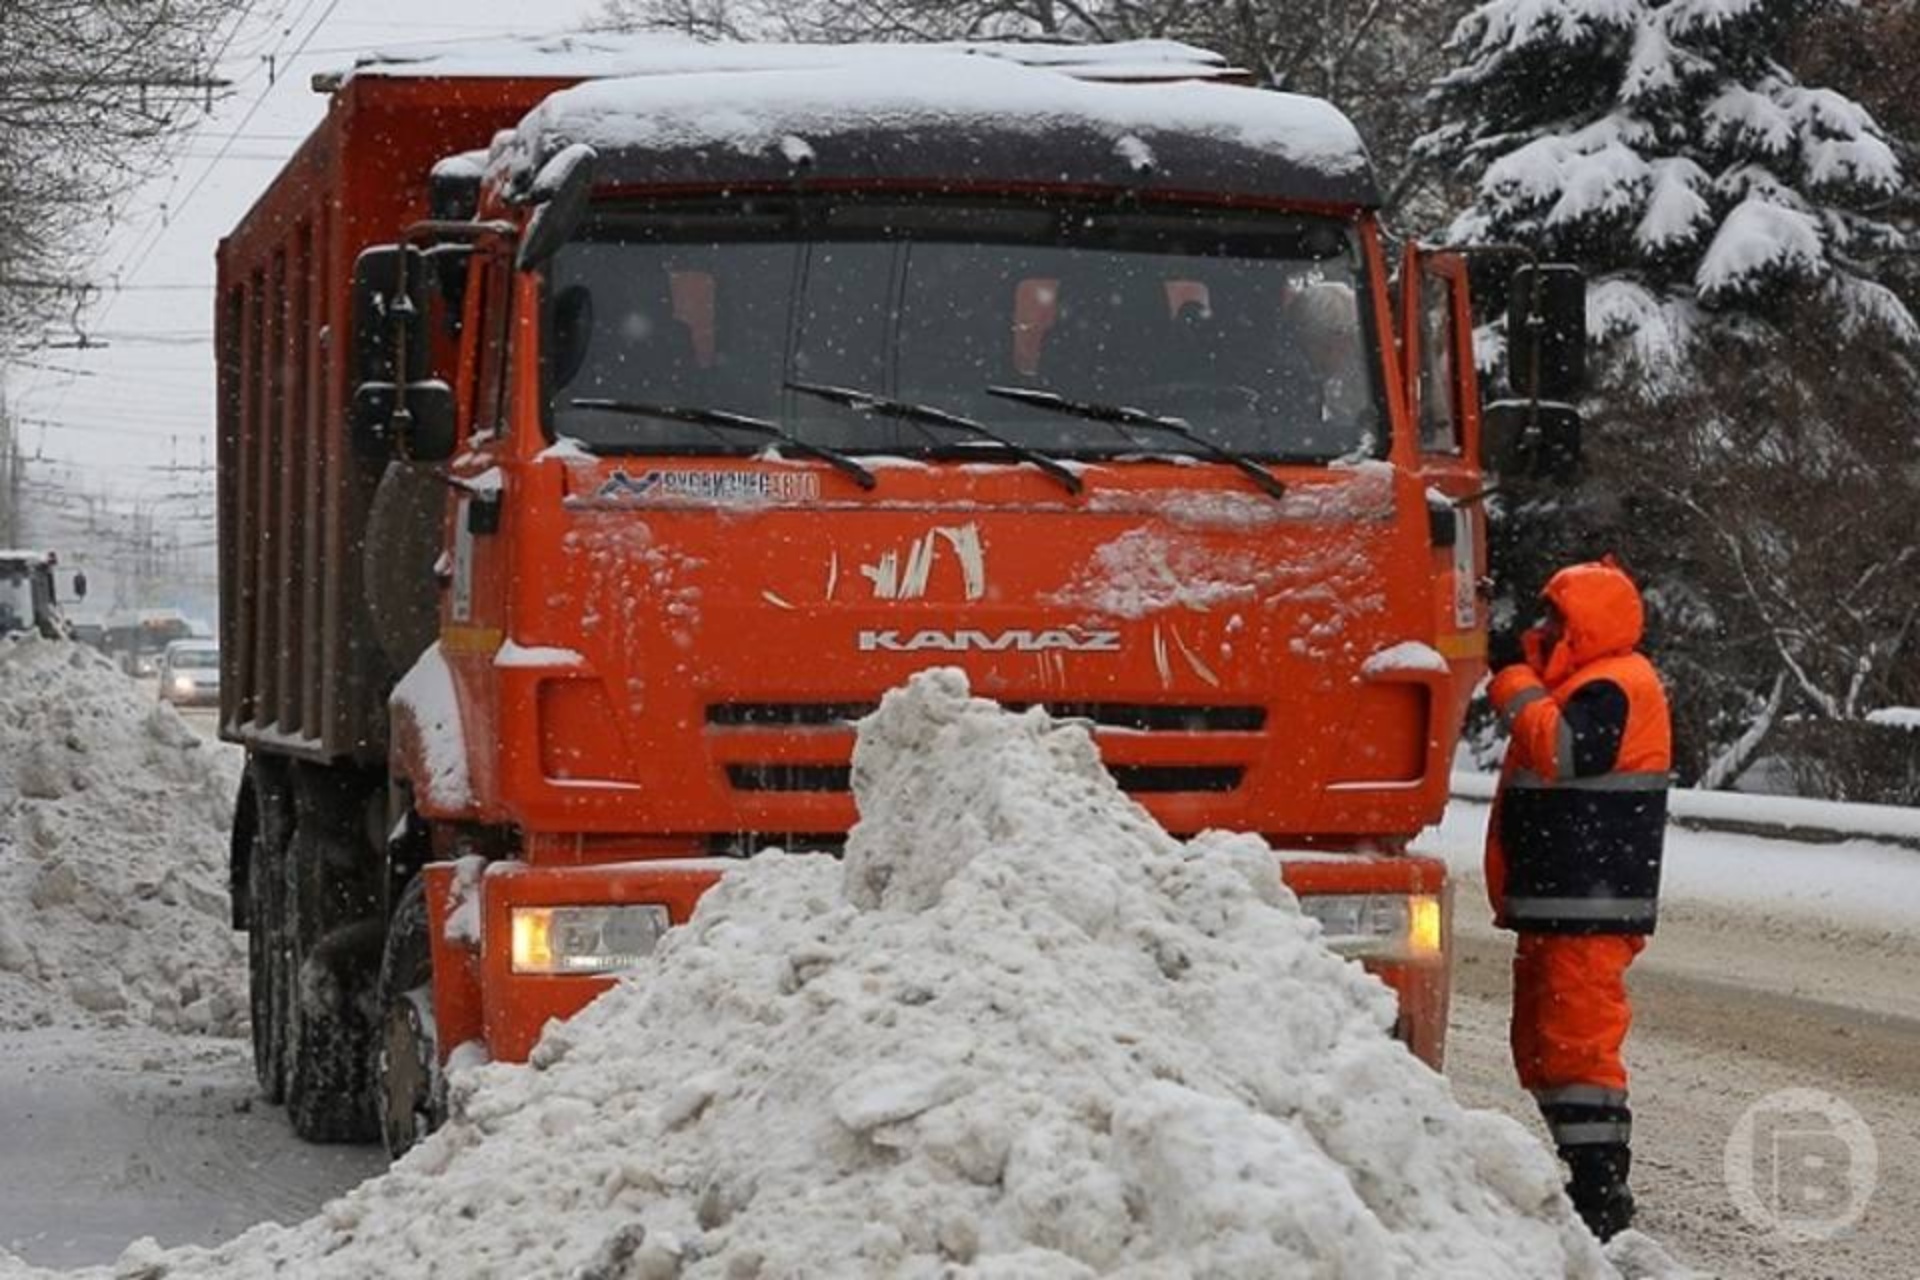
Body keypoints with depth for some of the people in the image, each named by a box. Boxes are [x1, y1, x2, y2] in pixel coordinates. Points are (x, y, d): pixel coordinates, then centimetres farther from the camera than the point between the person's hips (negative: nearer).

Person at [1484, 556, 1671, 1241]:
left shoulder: (1614, 688, -12)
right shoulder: (1585, 683, 22)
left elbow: (1564, 751, -27)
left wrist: (1519, 691, -14)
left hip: (1589, 908, -11)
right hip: (1555, 904, 11)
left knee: (1577, 1041, -13)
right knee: (1541, 1044, 15)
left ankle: (1600, 1189, -12)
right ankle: (1590, 1177, 20)